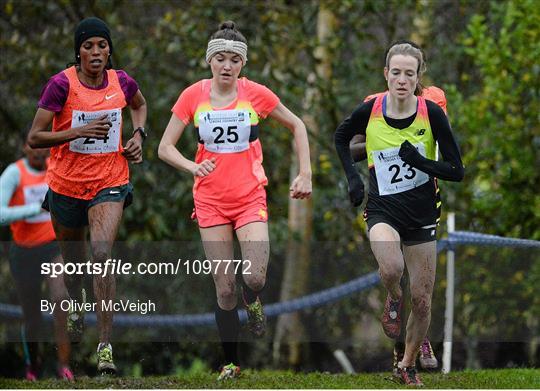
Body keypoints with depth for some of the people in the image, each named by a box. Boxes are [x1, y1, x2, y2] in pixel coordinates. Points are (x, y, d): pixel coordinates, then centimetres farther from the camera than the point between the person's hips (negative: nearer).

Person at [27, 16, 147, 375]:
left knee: (103, 255, -20)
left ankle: (105, 346, -21)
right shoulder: (62, 84, -14)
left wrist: (138, 135, 4)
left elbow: (140, 105, 22)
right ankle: (76, 302, 56)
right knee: (73, 257, 19)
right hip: (66, 184, 0)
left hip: (109, 183, 0)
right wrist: (79, 131, -25)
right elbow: (34, 138, -14)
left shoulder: (122, 83, -4)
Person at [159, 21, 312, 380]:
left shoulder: (256, 94, -5)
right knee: (224, 288, -1)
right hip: (210, 199, 1)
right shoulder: (193, 96, -4)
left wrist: (305, 174, 2)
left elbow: (297, 126, 9)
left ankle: (253, 301, 18)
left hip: (250, 196, -1)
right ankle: (231, 363, 12)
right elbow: (165, 147, -1)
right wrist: (193, 166, -21)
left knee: (255, 277, -19)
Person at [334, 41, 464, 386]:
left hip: (422, 214, 1)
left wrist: (422, 162, -24)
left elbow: (457, 171, -9)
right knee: (391, 269, -33)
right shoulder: (370, 111, -8)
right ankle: (394, 299, 3)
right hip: (383, 210, -1)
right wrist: (353, 177, 3)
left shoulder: (432, 113, -11)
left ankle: (409, 365, 28)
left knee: (422, 300, 5)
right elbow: (341, 137, 14)